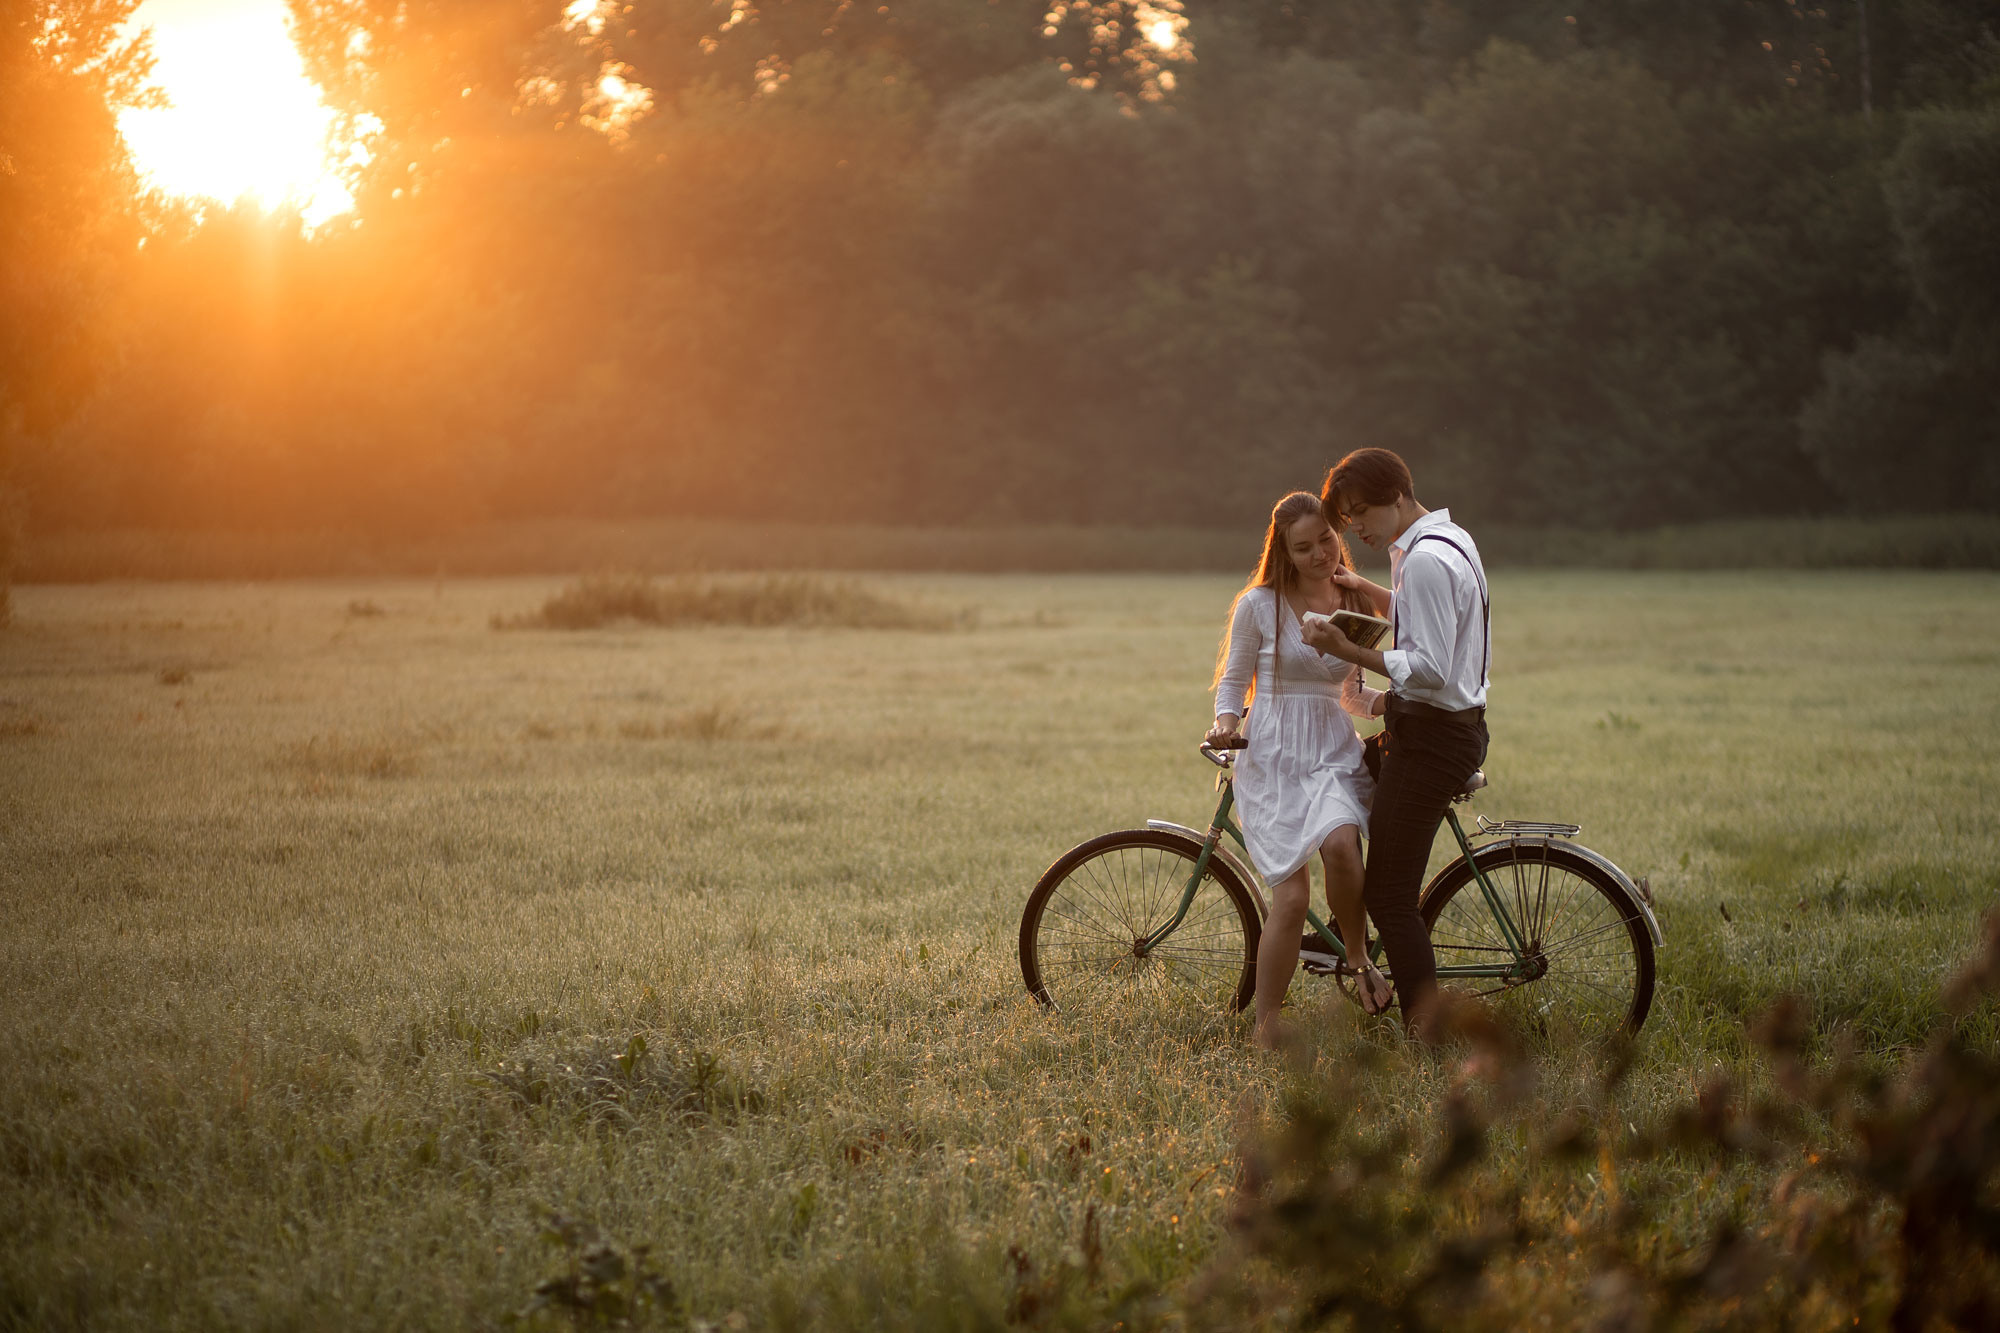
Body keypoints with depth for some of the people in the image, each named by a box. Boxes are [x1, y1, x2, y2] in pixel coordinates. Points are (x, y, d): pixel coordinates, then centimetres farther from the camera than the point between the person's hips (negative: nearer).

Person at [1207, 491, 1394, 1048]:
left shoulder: (1354, 604, 11)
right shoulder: (1258, 605, -1)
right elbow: (1233, 679, 8)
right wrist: (1224, 722, -12)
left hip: (1335, 751, 3)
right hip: (1273, 755, -2)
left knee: (1340, 843, -32)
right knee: (1292, 895, -14)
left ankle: (1359, 960, -8)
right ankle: (1266, 1030, -2)